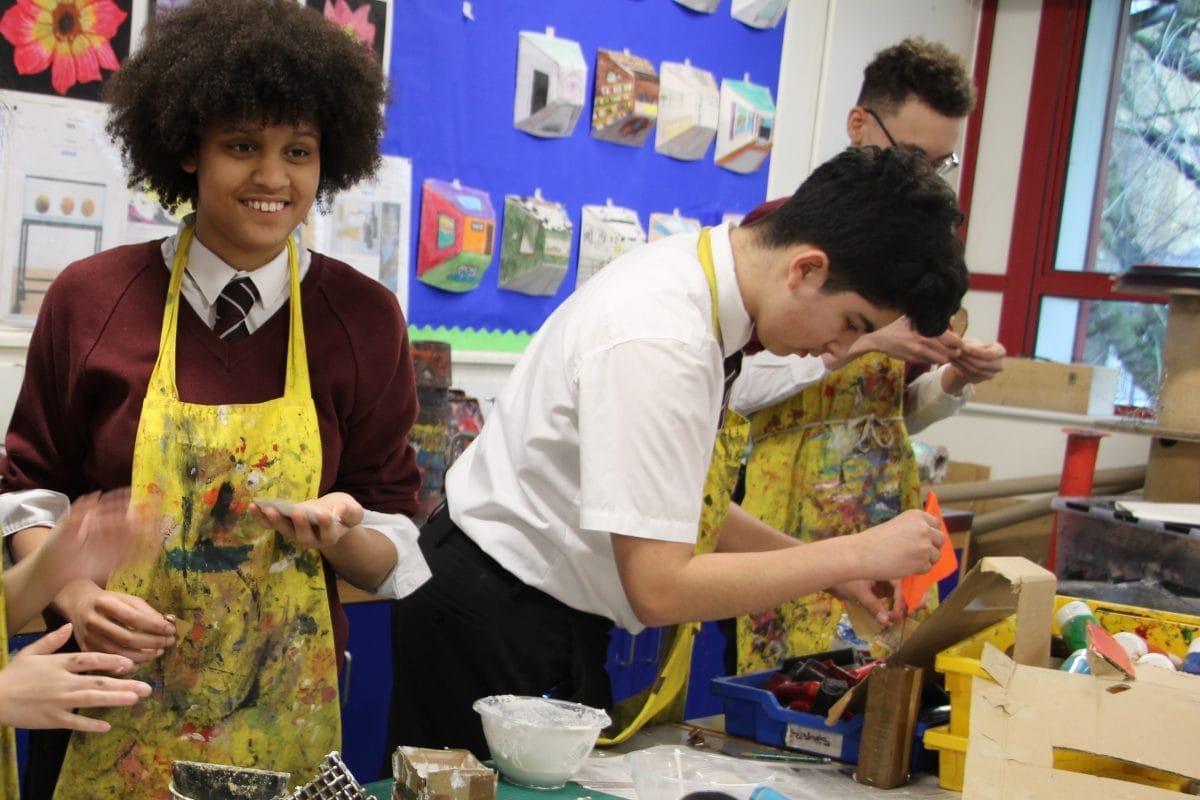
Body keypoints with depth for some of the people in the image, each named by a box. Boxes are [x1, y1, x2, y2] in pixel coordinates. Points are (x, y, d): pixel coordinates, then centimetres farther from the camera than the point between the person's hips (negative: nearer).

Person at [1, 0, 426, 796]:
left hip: (283, 720, 1)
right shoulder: (90, 298, -5)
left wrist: (341, 536, -22)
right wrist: (71, 589, -12)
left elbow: (393, 556, -1)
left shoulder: (364, 317, -6)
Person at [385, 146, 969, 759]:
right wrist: (855, 555, -21)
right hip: (494, 622, -9)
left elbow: (678, 500, 10)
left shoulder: (690, 272, -1)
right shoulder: (658, 341, -29)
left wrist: (833, 567, 3)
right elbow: (659, 588, -28)